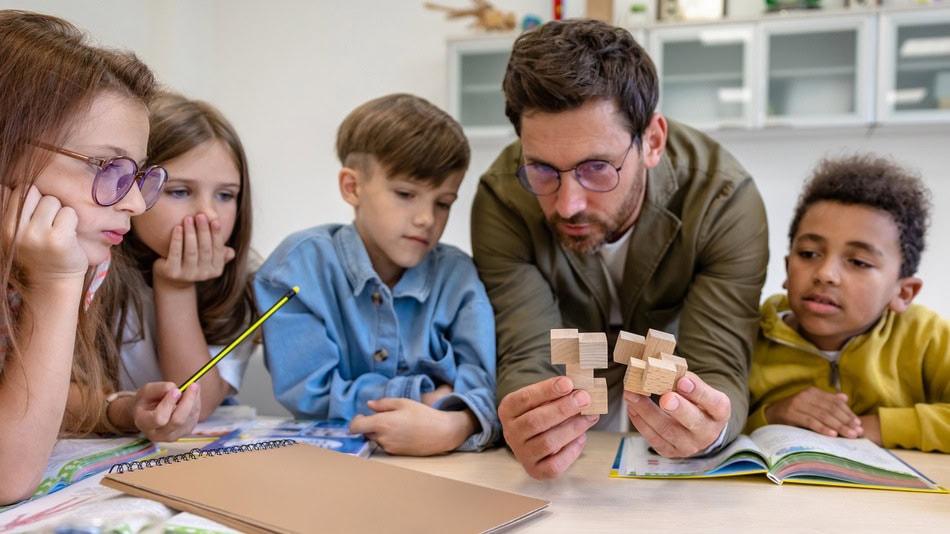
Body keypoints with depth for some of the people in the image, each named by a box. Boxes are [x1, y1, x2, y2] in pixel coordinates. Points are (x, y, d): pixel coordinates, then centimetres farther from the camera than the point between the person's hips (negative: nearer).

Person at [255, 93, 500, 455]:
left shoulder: (457, 276, 0)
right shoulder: (302, 265, -6)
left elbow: (485, 377, -12)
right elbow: (306, 391, -13)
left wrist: (457, 425, -34)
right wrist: (431, 396, -16)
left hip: (440, 465, 3)